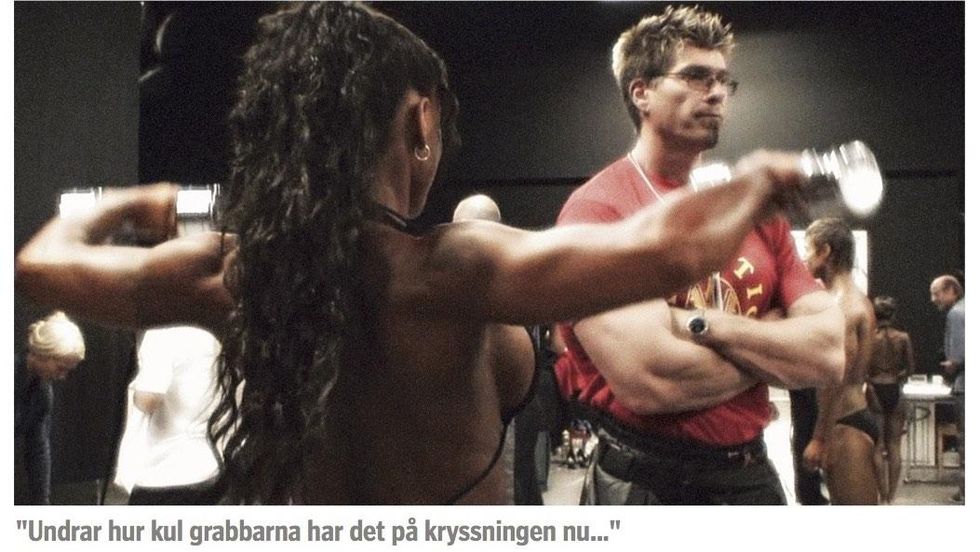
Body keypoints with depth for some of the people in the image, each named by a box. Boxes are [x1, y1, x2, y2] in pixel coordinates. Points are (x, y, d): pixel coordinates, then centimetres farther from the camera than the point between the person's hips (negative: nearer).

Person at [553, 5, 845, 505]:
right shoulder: (596, 209, -14)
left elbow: (829, 354, -5)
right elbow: (650, 380, -25)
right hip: (644, 481, -5)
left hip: (751, 473, 6)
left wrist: (704, 324, -19)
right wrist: (772, 345, -9)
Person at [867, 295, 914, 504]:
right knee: (894, 446, 9)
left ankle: (883, 495, 5)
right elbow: (910, 369, 3)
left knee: (877, 447, 6)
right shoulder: (903, 338, -4)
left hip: (876, 392, -2)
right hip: (895, 392, 2)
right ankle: (892, 496, 12)